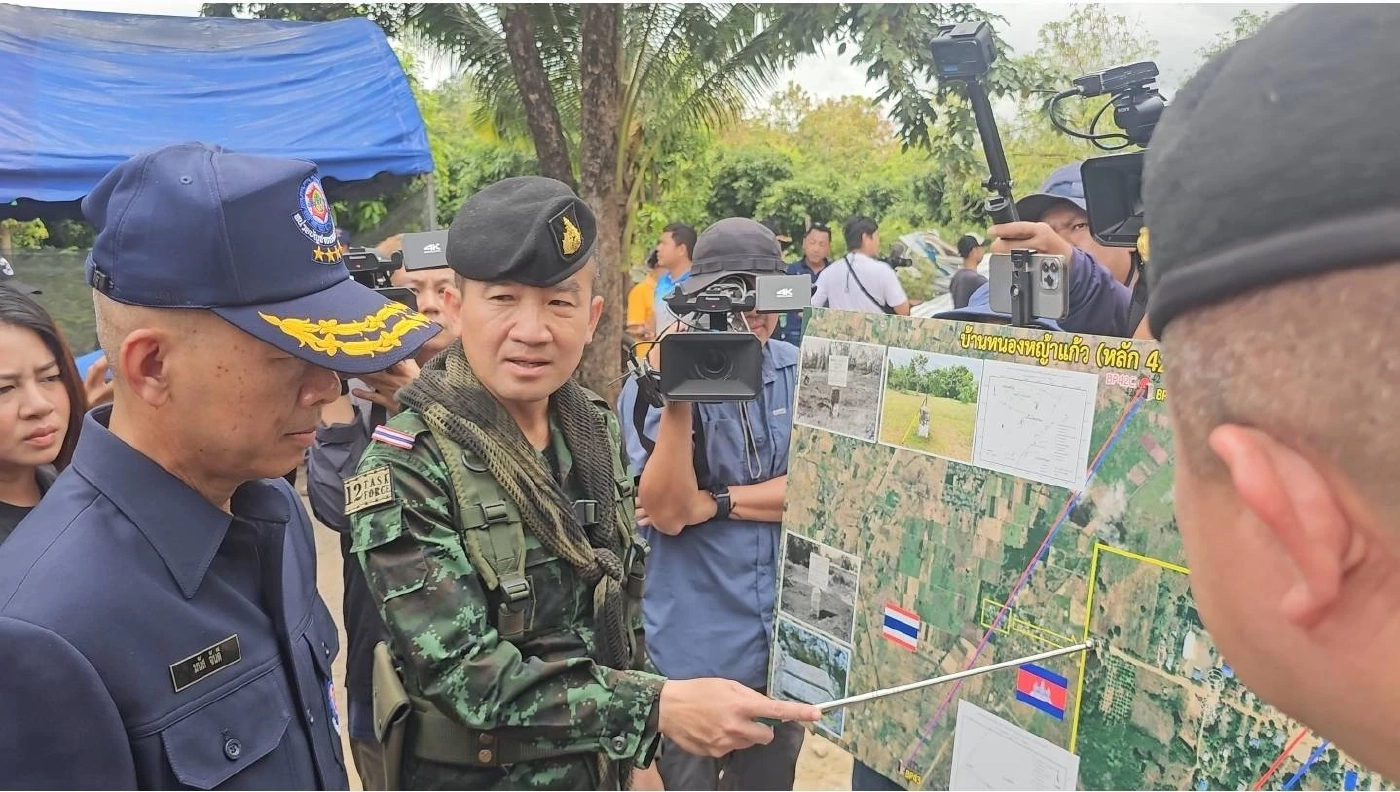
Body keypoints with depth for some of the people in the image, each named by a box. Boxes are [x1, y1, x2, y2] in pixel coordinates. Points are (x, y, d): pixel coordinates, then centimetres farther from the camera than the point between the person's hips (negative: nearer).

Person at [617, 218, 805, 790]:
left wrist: (715, 503, -16)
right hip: (692, 648, -3)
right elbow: (666, 512, -19)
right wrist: (676, 401, -30)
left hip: (787, 640, 3)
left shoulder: (800, 374, 1)